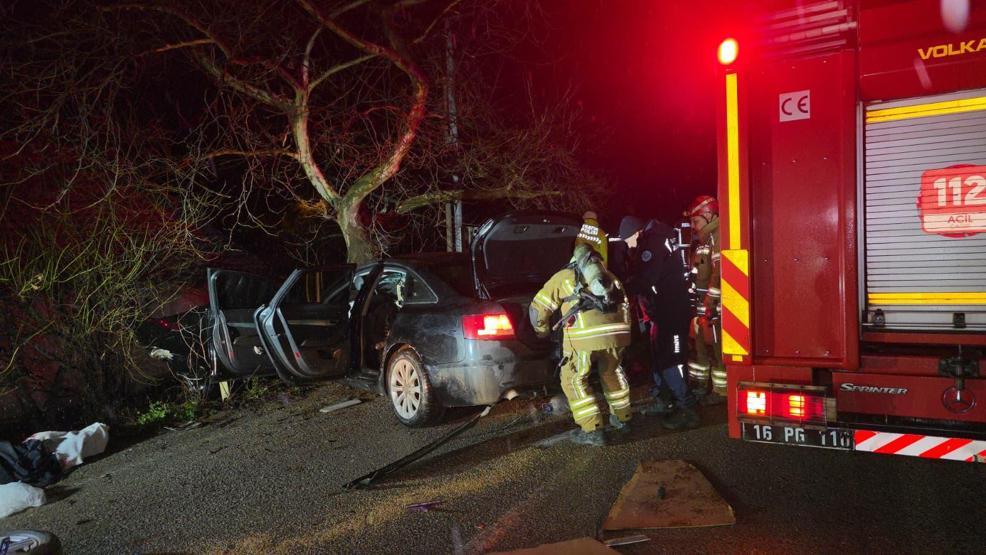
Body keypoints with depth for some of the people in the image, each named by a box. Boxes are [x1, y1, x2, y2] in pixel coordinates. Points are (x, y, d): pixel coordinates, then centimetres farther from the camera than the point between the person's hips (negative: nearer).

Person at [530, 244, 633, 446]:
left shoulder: (563, 276, 20)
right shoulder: (610, 277, 32)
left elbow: (538, 308, 18)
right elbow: (625, 306, 30)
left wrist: (543, 332, 34)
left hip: (584, 335, -4)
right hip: (617, 330, 4)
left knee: (574, 380, 11)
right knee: (612, 373, 29)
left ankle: (594, 430, 7)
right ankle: (622, 418, 39)